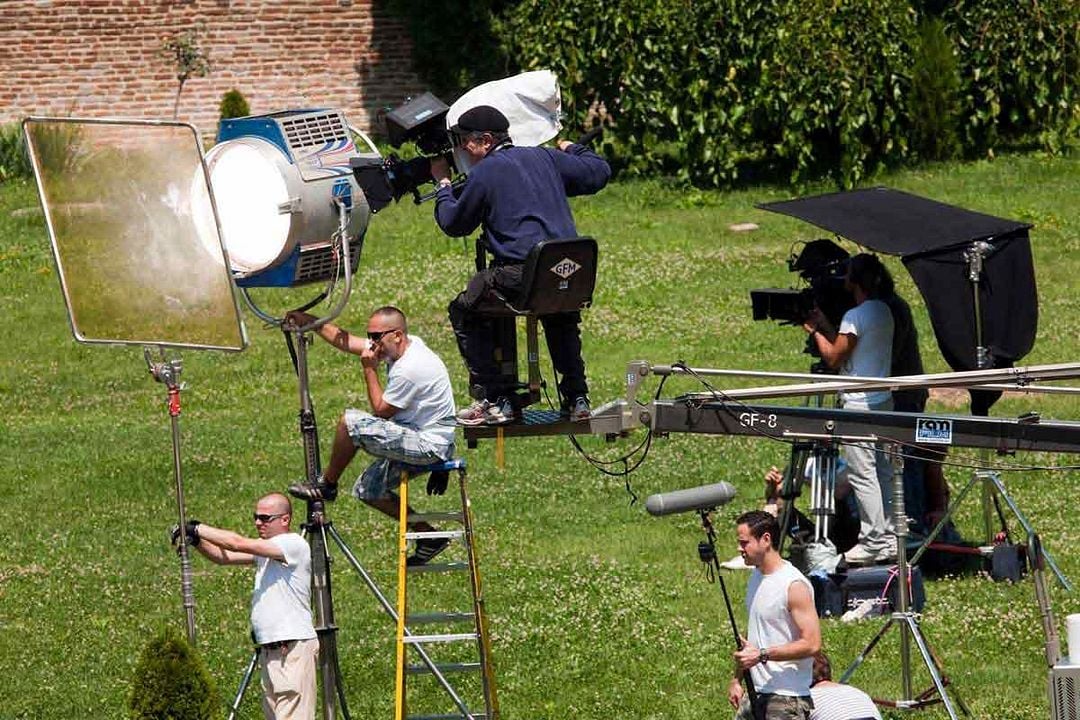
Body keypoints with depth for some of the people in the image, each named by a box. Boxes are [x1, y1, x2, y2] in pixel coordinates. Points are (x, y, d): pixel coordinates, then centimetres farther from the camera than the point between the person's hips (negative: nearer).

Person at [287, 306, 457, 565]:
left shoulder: (410, 369, -24)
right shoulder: (400, 347, 5)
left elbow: (380, 410, -14)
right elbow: (345, 342, 10)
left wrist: (369, 369, -11)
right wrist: (309, 321, 6)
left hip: (429, 445, -10)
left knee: (351, 422, -17)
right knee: (367, 490, 17)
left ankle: (327, 483, 3)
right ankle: (428, 536, 18)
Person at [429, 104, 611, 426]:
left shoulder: (483, 172, 1)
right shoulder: (545, 158, 16)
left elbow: (453, 224, 11)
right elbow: (599, 172, 25)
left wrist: (443, 185, 29)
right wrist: (573, 149, 44)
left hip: (520, 273, -6)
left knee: (464, 312, 15)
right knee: (562, 320, 38)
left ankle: (494, 401, 7)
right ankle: (576, 398, 25)